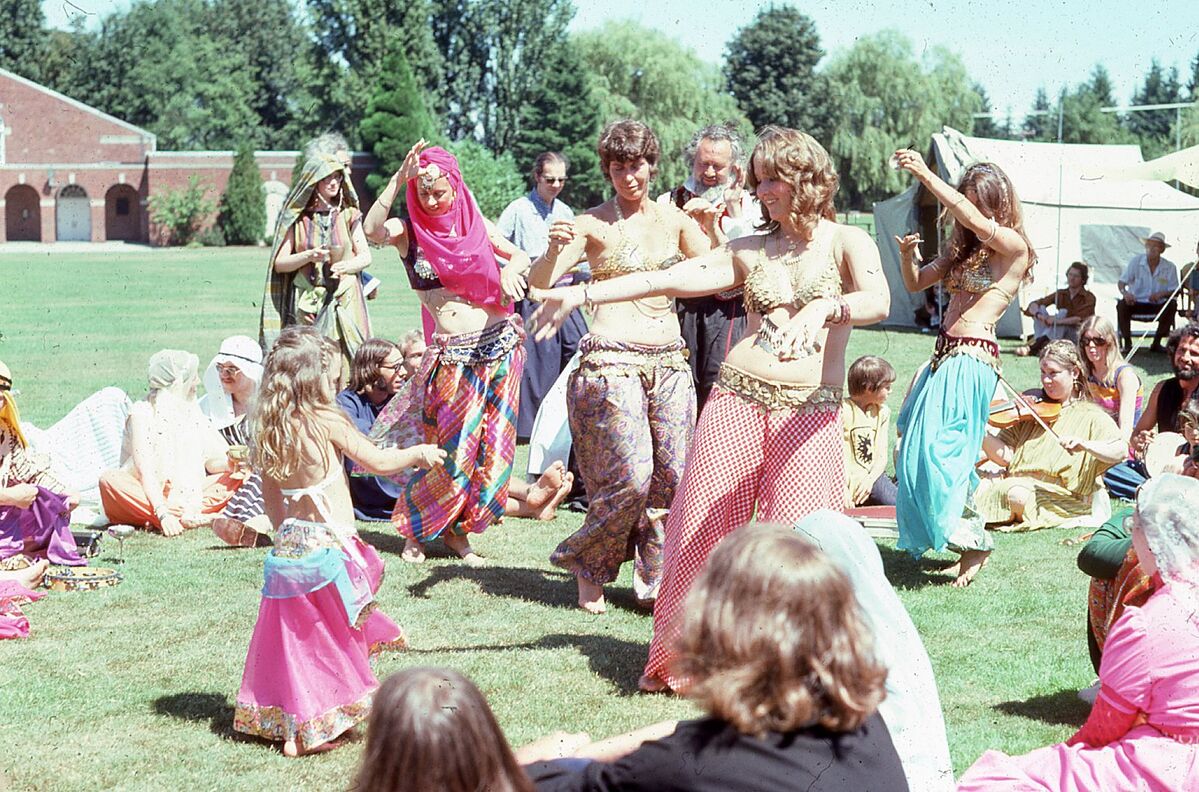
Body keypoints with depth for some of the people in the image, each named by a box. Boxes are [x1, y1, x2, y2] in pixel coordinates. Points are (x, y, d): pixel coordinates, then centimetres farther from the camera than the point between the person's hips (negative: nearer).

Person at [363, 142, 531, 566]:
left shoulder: (474, 223, 8)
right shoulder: (407, 230, -1)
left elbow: (521, 256, 14)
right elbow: (372, 230, -23)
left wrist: (510, 268, -9)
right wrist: (399, 178, -28)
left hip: (499, 344, 3)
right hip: (451, 355, -3)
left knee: (491, 449, 3)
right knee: (449, 448, -3)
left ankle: (457, 529, 18)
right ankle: (415, 529, 17)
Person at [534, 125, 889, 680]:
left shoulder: (847, 242, 4)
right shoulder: (751, 250, 15)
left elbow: (878, 301, -16)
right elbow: (668, 279, 9)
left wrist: (822, 309, -36)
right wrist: (582, 294, 2)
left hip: (809, 411, -3)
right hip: (736, 399, 3)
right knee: (702, 529, 4)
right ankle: (679, 659, 20)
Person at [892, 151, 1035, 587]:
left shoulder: (1014, 246, -5)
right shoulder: (963, 249, 19)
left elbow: (973, 220, -22)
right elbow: (916, 283, 22)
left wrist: (926, 176, -20)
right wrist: (907, 254, 0)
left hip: (972, 359, -9)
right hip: (945, 355, 9)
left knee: (941, 450, -14)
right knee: (918, 449, 6)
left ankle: (974, 541, -2)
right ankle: (962, 536, 14)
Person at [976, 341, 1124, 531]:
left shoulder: (1091, 418, 2)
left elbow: (1121, 451, -13)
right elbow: (1005, 456, 3)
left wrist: (1083, 444, -30)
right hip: (1015, 484, 3)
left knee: (1018, 495, -31)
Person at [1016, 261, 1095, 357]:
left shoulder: (1088, 298, -5)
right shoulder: (1060, 294, 7)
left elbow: (1081, 319, -23)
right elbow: (1034, 305, -4)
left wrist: (1057, 321, -33)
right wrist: (1039, 315, -27)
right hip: (1057, 336, 5)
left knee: (1063, 313, -29)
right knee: (1041, 308, -13)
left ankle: (1033, 347, -43)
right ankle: (1041, 347, -37)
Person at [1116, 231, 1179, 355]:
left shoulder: (1170, 267, -1)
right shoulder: (1135, 262, -2)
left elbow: (1174, 290, 0)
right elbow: (1121, 282, -5)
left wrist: (1161, 294, -23)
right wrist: (1125, 292, -28)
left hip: (1158, 305, 1)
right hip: (1136, 302, -1)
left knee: (1172, 305, -28)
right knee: (1122, 305, -30)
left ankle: (1157, 343, -16)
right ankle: (1127, 343, -19)